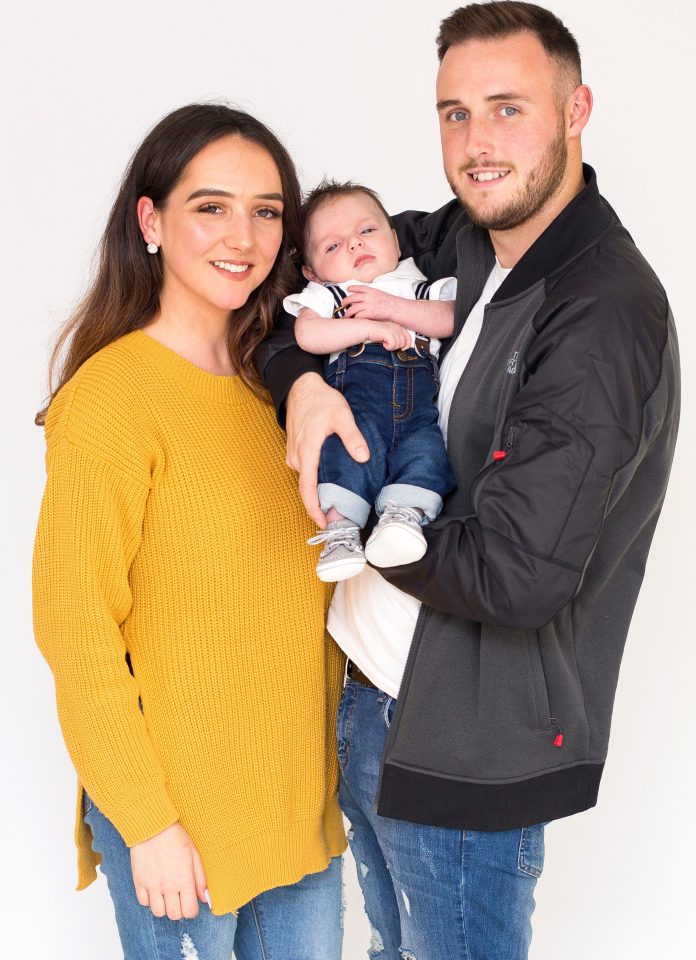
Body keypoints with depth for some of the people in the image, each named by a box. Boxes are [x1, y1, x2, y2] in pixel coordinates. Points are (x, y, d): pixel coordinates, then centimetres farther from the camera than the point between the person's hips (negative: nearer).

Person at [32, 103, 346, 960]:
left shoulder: (277, 377, 5)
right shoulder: (110, 399, -17)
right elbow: (74, 629, -15)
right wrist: (147, 821, -14)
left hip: (300, 786, 7)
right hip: (176, 806, -6)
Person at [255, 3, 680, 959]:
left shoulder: (606, 316, -24)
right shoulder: (453, 242, 0)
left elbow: (515, 575, -30)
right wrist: (301, 375, -12)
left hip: (465, 747, -7)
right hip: (359, 697, 7)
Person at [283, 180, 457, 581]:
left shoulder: (420, 287, 28)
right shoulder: (324, 294, 23)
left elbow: (453, 318, 7)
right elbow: (307, 334, 0)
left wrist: (393, 308, -1)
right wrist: (371, 328, -5)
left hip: (422, 401, 2)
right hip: (356, 390, -2)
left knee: (428, 444, -30)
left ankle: (405, 516, -41)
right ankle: (340, 527, -39)